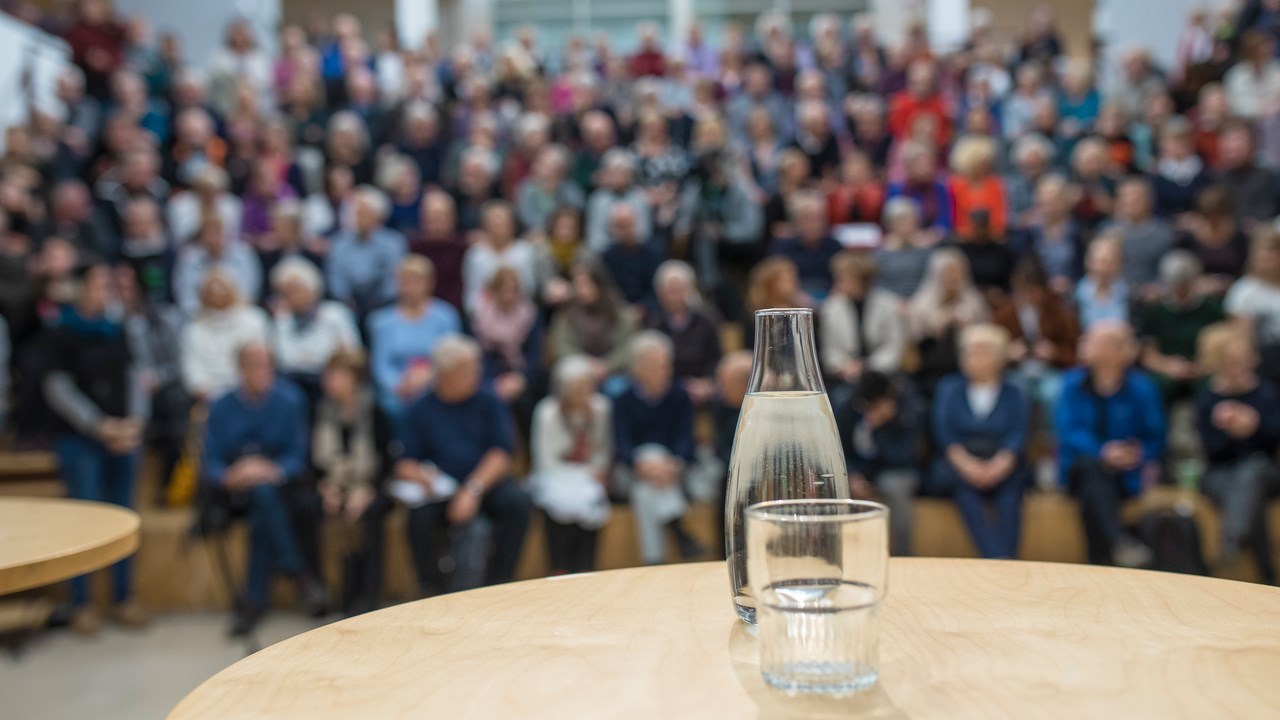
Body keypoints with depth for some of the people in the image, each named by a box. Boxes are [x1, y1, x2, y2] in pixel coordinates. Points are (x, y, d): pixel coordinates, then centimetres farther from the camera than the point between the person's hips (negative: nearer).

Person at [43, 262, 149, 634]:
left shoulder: (116, 331, 11)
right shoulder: (63, 334, -2)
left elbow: (134, 377, 10)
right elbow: (59, 389, -6)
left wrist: (136, 421, -6)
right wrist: (102, 427, -13)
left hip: (124, 438, 4)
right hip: (80, 440, -4)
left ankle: (123, 598, 17)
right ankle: (81, 604, 6)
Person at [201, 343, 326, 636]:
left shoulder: (289, 402, 3)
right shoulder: (221, 408, 6)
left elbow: (298, 457, -2)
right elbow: (210, 463, 0)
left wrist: (274, 471, -24)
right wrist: (228, 477, -23)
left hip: (279, 483, 0)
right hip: (235, 491, 1)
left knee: (262, 516, -34)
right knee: (262, 493, -34)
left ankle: (254, 601, -23)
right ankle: (301, 575, -30)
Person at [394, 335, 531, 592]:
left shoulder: (489, 403, 6)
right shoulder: (420, 410, 7)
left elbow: (501, 453, -4)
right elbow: (404, 464, 3)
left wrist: (473, 489, -20)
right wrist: (420, 475, -21)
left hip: (487, 484, 1)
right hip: (441, 491, 0)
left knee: (517, 501, -28)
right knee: (421, 515, -30)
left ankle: (498, 579, -13)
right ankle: (433, 588, -7)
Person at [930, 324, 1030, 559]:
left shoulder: (1013, 394, 17)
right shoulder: (948, 388, 18)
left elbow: (1017, 437, 0)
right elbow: (944, 434, 3)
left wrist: (998, 465, -21)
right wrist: (966, 463, -17)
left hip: (1001, 467, 1)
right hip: (959, 465, 0)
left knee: (1010, 484, -33)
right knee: (963, 481, -34)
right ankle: (997, 559, -49)